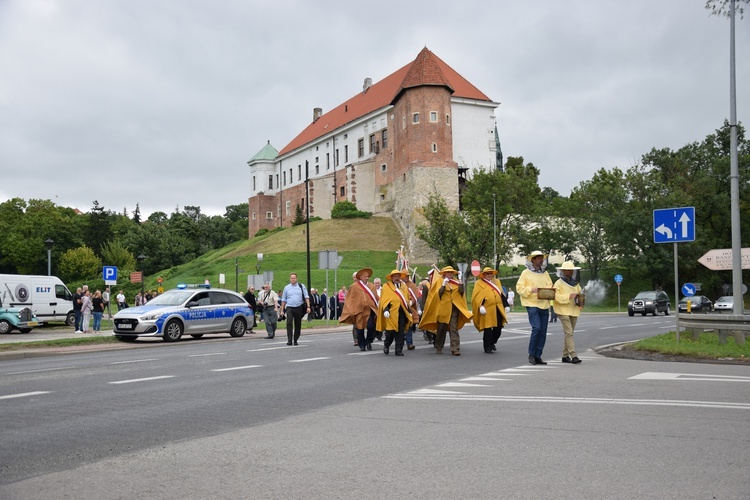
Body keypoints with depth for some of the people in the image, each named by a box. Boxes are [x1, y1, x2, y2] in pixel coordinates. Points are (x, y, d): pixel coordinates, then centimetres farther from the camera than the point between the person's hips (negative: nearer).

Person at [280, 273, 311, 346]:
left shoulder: (301, 286, 6)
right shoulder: (286, 288, 8)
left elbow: (306, 297, 5)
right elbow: (283, 300, 13)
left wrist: (308, 307, -5)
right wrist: (282, 310, 8)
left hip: (299, 308, 1)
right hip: (289, 308, 0)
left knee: (298, 325, 5)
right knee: (289, 323, -15)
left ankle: (295, 340, 17)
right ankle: (289, 340, -16)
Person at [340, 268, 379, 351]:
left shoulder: (372, 286, 10)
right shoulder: (354, 287, 0)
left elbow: (376, 299, 17)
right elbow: (350, 299, 1)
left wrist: (377, 308, 9)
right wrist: (351, 311, -4)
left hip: (370, 310, 1)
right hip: (359, 311, -1)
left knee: (371, 326, -15)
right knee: (360, 329, 4)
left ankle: (368, 342, 7)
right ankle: (362, 345, 19)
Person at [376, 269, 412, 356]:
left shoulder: (404, 286, 18)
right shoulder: (386, 286, 2)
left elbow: (407, 299, 21)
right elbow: (384, 300, -5)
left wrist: (410, 311, 17)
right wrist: (385, 310, -17)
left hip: (402, 312, 4)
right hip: (391, 312, -4)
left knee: (400, 332, 2)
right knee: (391, 331, -3)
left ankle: (399, 350, 7)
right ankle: (386, 346, 22)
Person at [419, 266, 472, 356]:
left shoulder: (456, 282, 14)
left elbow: (461, 294, 13)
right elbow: (436, 294, -7)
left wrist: (461, 286, -4)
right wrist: (443, 285, -18)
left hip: (454, 308, 2)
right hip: (443, 308, -2)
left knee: (454, 328, -6)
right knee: (441, 328, 7)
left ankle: (455, 349, -10)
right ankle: (438, 348, 20)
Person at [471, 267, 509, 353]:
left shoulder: (497, 282, 19)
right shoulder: (479, 283, 2)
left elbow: (502, 294, 20)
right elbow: (476, 297, -7)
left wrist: (506, 305, 13)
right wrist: (480, 306, -19)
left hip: (498, 309, 5)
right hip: (487, 310, -5)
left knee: (498, 328, 6)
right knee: (488, 329, -1)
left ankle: (493, 342, 30)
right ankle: (488, 347, 9)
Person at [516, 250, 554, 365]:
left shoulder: (545, 273, 16)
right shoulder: (526, 273, 1)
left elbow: (550, 286, 21)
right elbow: (519, 288, -4)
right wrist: (531, 290, -19)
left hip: (544, 305, 6)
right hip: (532, 305, -6)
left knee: (543, 331, 4)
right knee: (537, 328, -17)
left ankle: (538, 356, 12)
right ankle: (531, 354, -4)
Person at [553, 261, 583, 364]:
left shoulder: (576, 283, 16)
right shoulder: (558, 283, -4)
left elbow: (579, 293, 20)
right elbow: (558, 297, -14)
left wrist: (580, 302, -1)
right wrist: (570, 296, -25)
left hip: (574, 310, 6)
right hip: (563, 311, -6)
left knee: (569, 333, 9)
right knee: (569, 333, -14)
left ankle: (565, 355, 17)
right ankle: (573, 355, -18)